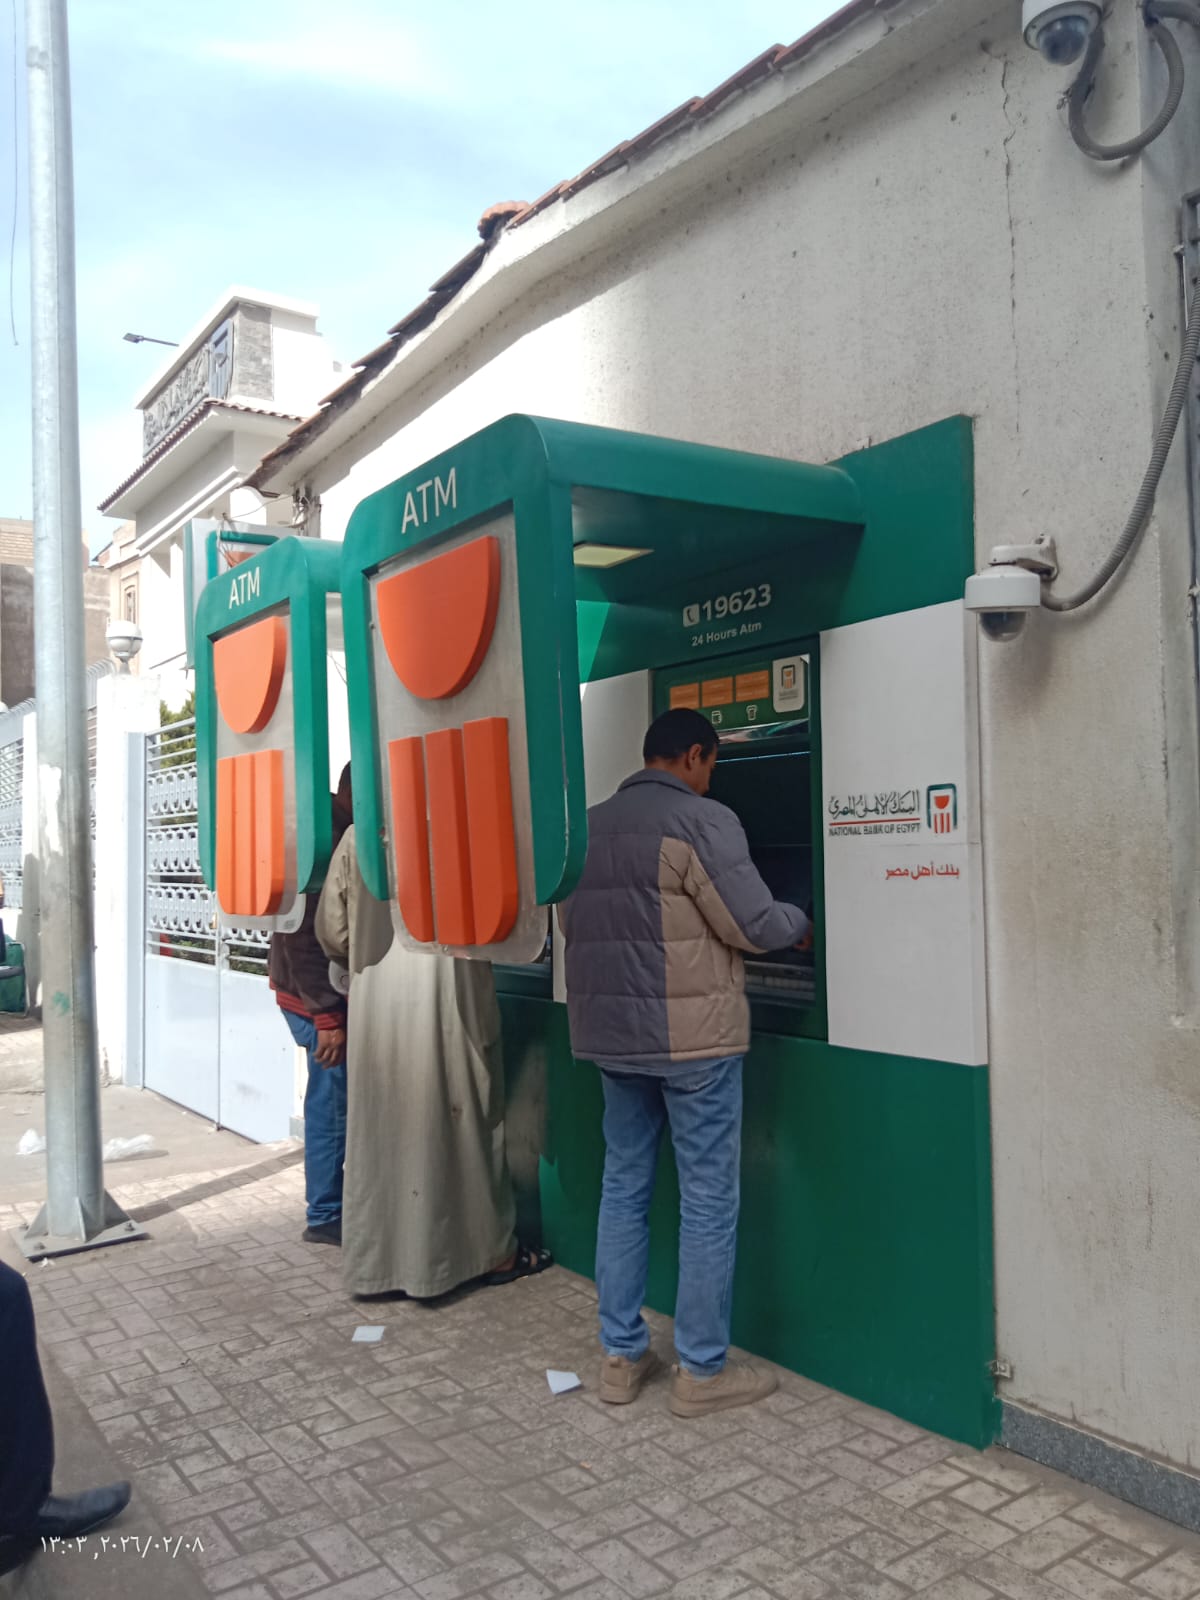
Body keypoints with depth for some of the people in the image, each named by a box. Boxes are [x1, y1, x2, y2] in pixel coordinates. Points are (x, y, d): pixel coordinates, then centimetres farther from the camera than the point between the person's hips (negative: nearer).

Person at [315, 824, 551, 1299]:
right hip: (444, 1004, -3)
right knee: (461, 1125, 8)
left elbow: (331, 929, 6)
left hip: (374, 1009, 3)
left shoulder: (357, 836, 4)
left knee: (382, 1127, 12)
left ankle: (378, 1257, 21)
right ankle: (493, 1252, 22)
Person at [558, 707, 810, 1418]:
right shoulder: (703, 820, -13)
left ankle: (622, 1356, 24)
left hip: (609, 1033, 7)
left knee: (624, 1187, 15)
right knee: (709, 1202, 4)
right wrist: (801, 922, 6)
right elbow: (753, 924, -14)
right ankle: (703, 1372, 14)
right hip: (692, 1037, -7)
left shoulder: (590, 825, 10)